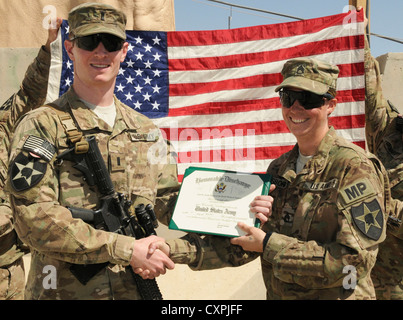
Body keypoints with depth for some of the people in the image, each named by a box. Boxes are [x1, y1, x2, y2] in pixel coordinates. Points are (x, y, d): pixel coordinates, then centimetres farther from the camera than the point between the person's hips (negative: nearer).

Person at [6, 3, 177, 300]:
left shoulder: (147, 131, 7)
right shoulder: (41, 126, -8)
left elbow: (172, 203, 8)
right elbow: (35, 219, -18)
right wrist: (128, 249, -21)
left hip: (138, 289, 5)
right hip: (64, 290, -4)